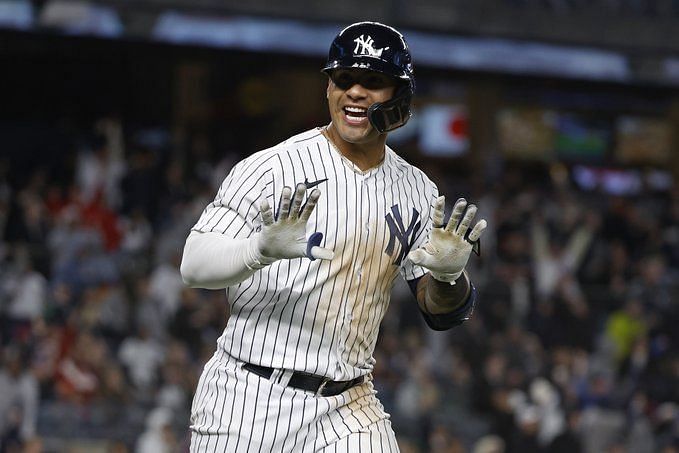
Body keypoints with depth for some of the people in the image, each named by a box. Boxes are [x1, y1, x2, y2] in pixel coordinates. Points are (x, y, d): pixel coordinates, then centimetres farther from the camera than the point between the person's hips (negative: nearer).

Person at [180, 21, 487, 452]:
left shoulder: (417, 191, 7)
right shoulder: (273, 167, -7)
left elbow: (442, 314, 9)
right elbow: (193, 264, -14)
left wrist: (449, 274, -13)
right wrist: (262, 250, -33)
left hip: (349, 410, 3)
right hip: (248, 401, -3)